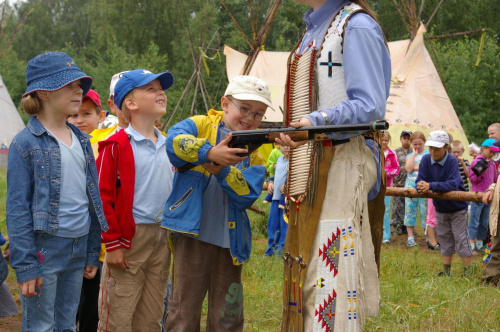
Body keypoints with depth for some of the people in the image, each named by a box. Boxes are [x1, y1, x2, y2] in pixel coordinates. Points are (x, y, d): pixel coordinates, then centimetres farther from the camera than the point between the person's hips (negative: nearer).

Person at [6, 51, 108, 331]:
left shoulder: (82, 140, 11)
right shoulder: (26, 143, -9)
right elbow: (18, 209, -11)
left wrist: (93, 253, 14)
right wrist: (25, 266, -14)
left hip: (78, 248, 6)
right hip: (45, 247, -6)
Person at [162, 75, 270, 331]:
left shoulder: (254, 154, 10)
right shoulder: (201, 125, 3)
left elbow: (248, 195, -6)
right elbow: (173, 141, -19)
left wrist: (222, 170, -21)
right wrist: (210, 152, -32)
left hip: (230, 241, 4)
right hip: (193, 235, -4)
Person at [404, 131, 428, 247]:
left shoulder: (428, 154, 4)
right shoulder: (410, 155, 12)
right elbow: (409, 169, -6)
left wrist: (414, 167, -10)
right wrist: (414, 153, -3)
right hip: (411, 184, 3)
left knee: (425, 211, -3)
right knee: (410, 210, 1)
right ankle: (410, 237, 6)